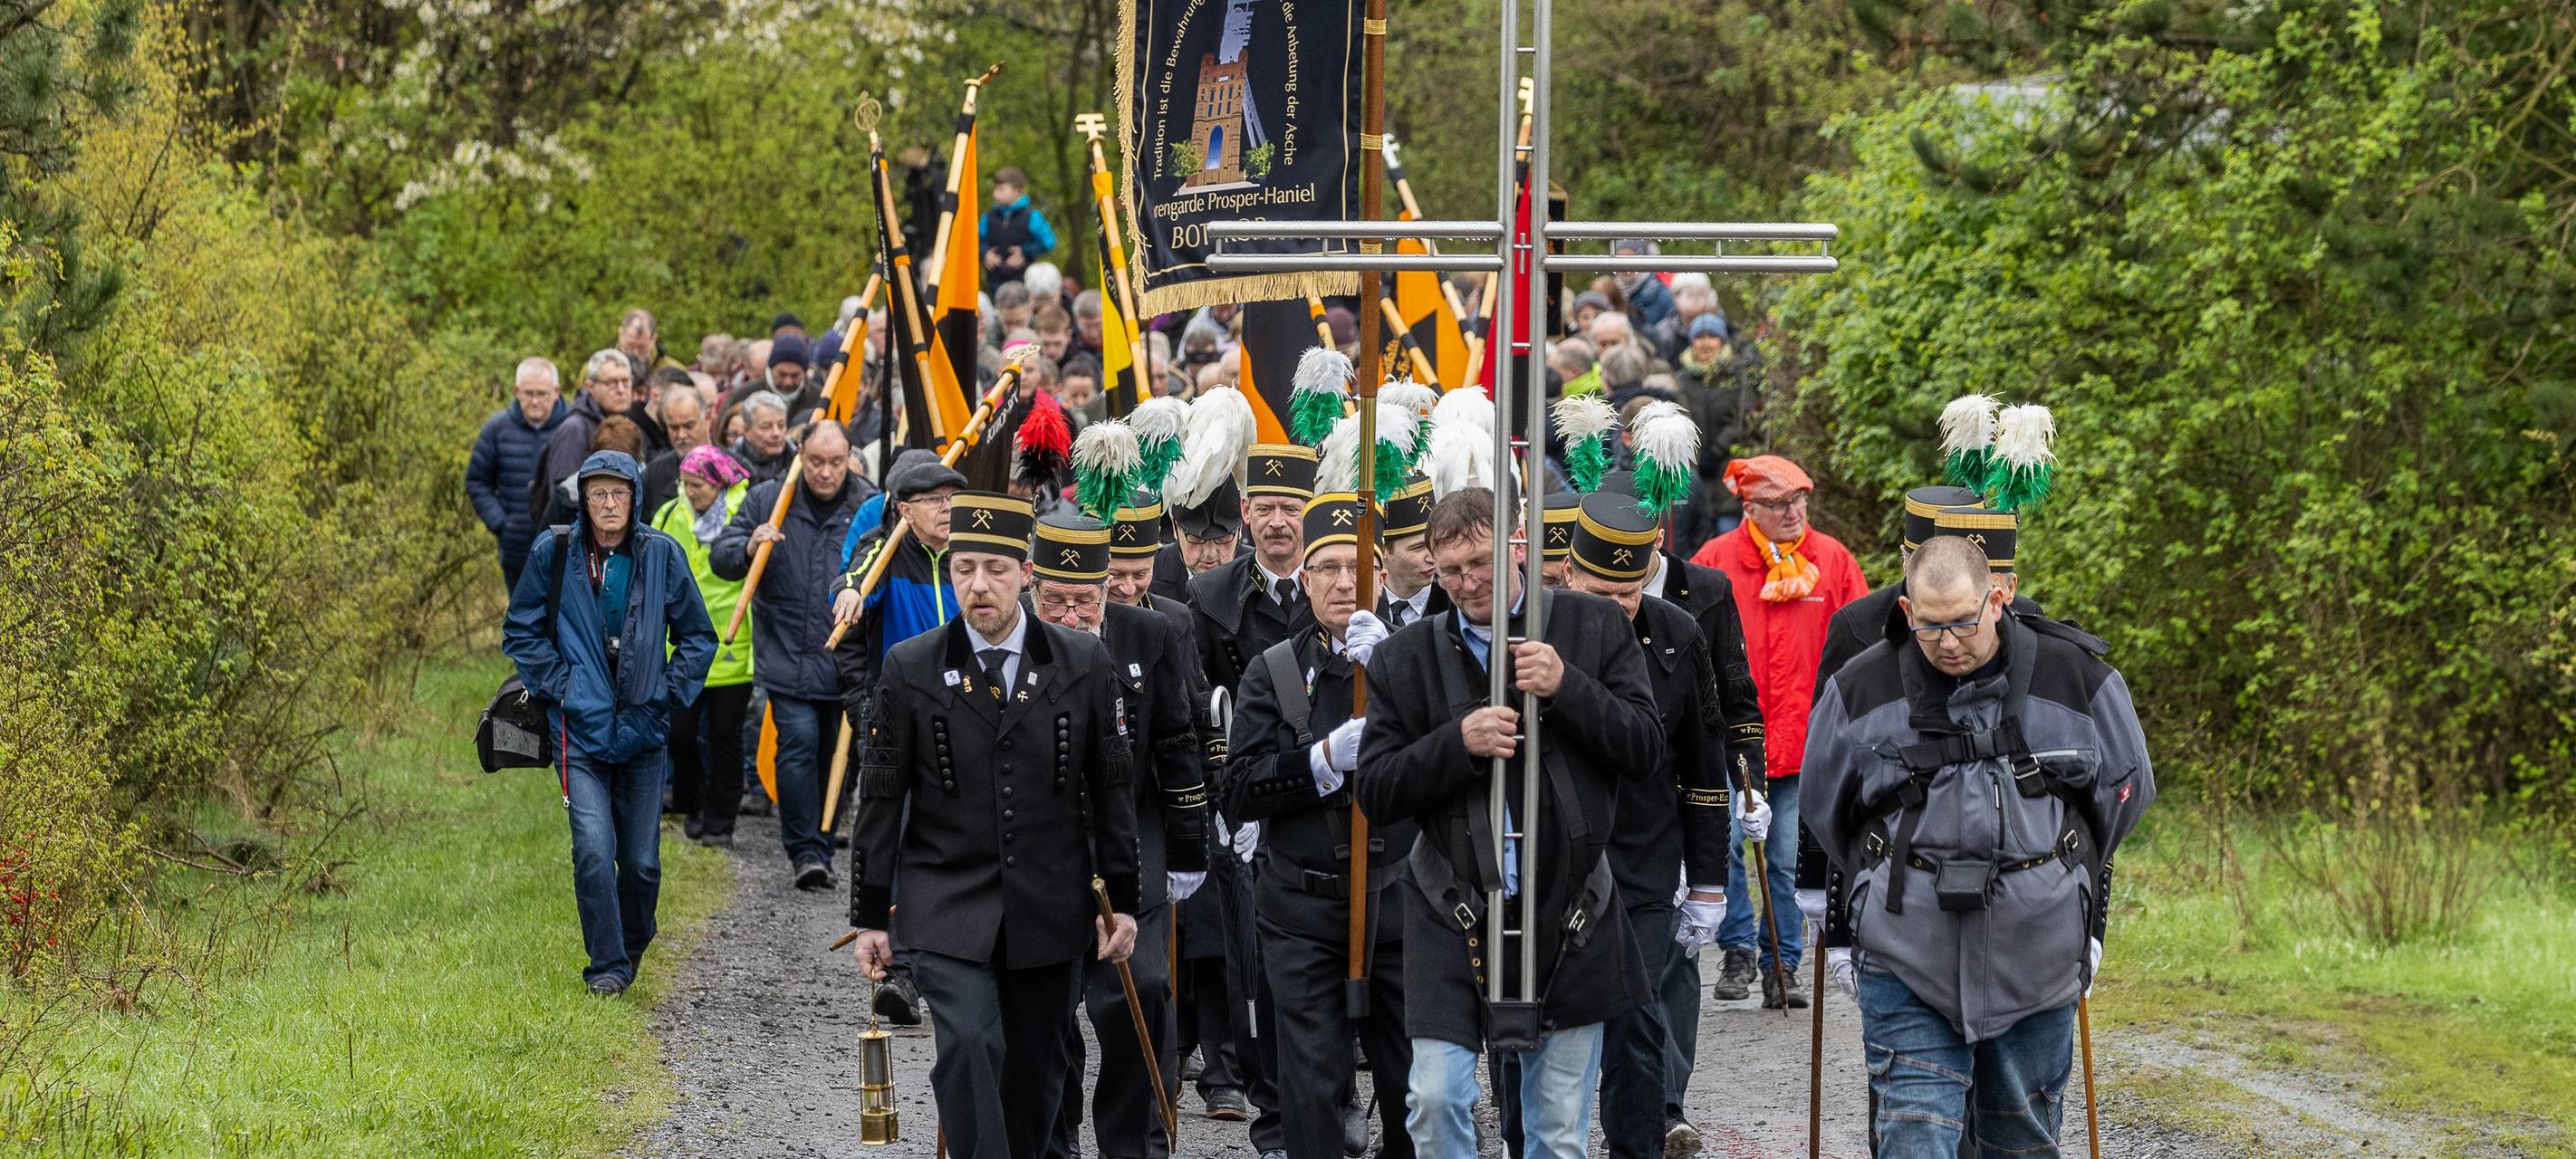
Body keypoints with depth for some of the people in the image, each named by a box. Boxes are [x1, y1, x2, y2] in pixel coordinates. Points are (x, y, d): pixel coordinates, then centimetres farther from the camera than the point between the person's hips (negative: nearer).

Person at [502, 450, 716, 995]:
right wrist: (561, 685, -4)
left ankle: (632, 951, 30)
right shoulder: (553, 554, -2)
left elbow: (698, 636, 10)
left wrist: (668, 693, 0)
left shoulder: (662, 555, 1)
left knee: (642, 860, 6)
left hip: (642, 730, 2)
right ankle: (607, 965, -5)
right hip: (580, 729, -2)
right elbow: (521, 632, 7)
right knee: (594, 851, -15)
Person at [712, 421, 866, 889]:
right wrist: (748, 548, -19)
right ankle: (804, 850, -7)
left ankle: (823, 846, 21)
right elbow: (721, 558, 3)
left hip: (845, 660, 1)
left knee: (835, 753, 9)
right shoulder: (768, 500, 3)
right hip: (787, 654, -1)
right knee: (799, 744, -12)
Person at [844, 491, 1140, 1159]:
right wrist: (870, 916, 1)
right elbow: (880, 799, 2)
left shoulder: (1084, 664, 2)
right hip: (949, 910, -2)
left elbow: (1112, 788, 7)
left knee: (1036, 1073, 8)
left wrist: (1122, 899, 4)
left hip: (1051, 911, 2)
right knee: (970, 1047, -20)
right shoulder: (909, 670, -1)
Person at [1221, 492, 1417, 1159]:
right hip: (1303, 906, 0)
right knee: (1314, 1085, -1)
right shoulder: (1274, 672, 4)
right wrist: (1324, 759, -16)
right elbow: (1239, 793, -2)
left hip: (1398, 899, 0)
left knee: (1412, 1077, 4)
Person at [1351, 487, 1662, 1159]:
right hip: (1454, 919, 0)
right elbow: (1376, 794, -1)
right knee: (1436, 1102, -11)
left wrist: (1566, 689, -17)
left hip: (1568, 913, 0)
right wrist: (1459, 742, -16)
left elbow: (1646, 750, -3)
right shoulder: (1405, 660, 4)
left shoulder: (1594, 629, 3)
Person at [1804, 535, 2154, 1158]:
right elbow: (1826, 814, 15)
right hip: (1906, 960, -1)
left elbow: (2123, 793, 15)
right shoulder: (1860, 690, -3)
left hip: (2034, 955, 1)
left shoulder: (2078, 680, -3)